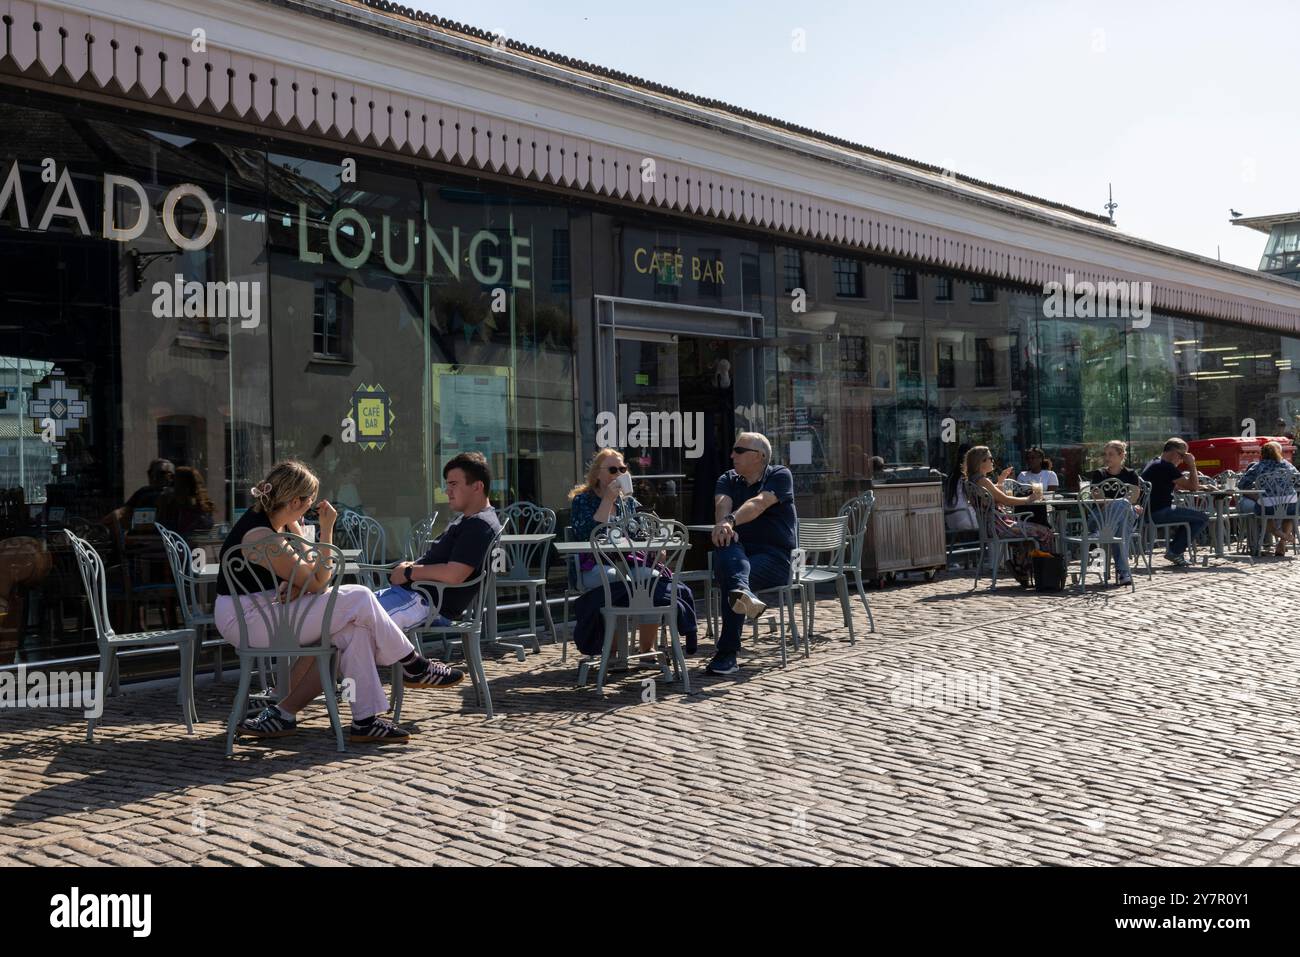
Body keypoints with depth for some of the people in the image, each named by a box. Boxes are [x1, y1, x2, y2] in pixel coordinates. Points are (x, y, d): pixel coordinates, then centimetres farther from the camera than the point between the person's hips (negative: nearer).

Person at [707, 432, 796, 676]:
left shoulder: (780, 475, 1)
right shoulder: (728, 480, 16)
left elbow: (759, 503, -21)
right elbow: (722, 504, -9)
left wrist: (731, 521, -41)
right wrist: (723, 523, -35)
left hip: (774, 557, -3)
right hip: (737, 553, 3)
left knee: (728, 578, -35)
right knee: (726, 544, -36)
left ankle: (726, 655, -39)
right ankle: (743, 591, -67)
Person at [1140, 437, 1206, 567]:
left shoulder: (1154, 464, 19)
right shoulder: (1166, 467, -13)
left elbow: (1175, 487, 29)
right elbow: (1193, 487, -12)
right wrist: (1192, 465, -4)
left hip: (1148, 511, 10)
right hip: (1159, 513, -10)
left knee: (1190, 515, 29)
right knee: (1203, 518, -6)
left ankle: (1174, 548, 20)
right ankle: (1174, 551, -2)